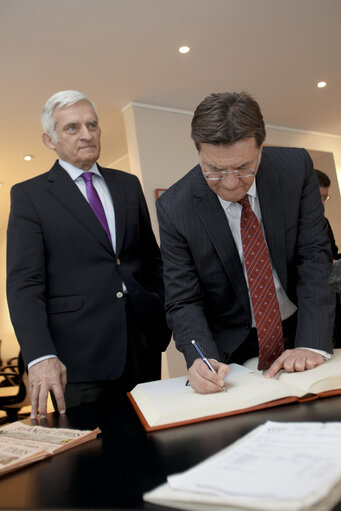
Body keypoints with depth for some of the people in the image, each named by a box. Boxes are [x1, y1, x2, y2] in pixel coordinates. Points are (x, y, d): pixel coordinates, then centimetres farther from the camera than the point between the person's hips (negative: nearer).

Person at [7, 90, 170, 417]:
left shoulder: (128, 185, 14)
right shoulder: (29, 195, 1)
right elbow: (24, 285, -8)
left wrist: (166, 316, 5)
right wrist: (40, 356, -21)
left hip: (144, 347, 4)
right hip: (79, 358, -4)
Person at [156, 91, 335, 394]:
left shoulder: (296, 168, -14)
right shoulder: (174, 208, -19)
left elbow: (315, 256, -15)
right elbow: (183, 302, -14)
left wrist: (313, 344, -25)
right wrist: (202, 359, -33)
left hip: (302, 331, 2)